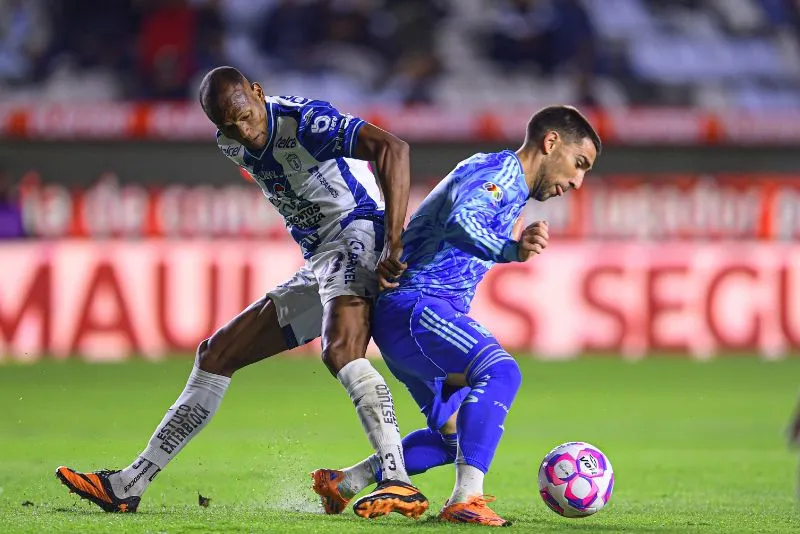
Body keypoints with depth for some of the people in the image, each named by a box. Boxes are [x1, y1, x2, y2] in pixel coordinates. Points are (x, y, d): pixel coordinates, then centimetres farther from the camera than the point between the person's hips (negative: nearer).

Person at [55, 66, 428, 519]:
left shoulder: (303, 121, -19)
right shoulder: (232, 145, 8)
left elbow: (393, 149, -31)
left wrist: (393, 244, -37)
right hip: (318, 264, 10)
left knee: (340, 349, -37)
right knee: (218, 353, 11)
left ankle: (400, 484, -46)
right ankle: (129, 485, 15)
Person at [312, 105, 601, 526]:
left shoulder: (504, 180, 22)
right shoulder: (500, 171, -10)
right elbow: (459, 222, -31)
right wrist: (511, 251, -47)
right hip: (416, 305, -11)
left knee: (456, 436, 13)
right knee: (500, 373, -30)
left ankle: (343, 484, 22)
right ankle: (465, 500, -39)